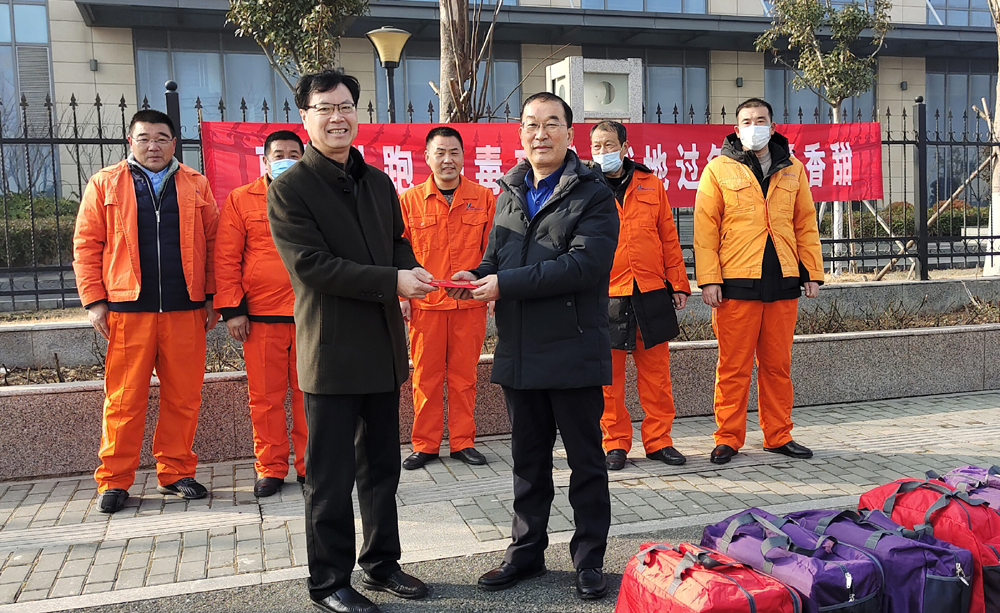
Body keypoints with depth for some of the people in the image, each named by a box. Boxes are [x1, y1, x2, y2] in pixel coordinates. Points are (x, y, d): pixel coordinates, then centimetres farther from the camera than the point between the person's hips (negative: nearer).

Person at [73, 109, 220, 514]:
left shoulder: (196, 186, 12)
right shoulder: (105, 184, 9)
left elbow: (212, 244, 10)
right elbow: (86, 245, 6)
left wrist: (212, 297, 4)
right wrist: (94, 300, -2)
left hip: (186, 310, 2)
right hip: (127, 310, -1)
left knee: (184, 397, 5)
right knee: (124, 400, 1)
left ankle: (175, 473, 18)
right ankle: (114, 481, 12)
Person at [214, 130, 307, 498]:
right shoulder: (241, 200, 7)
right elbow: (226, 258, 2)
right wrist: (232, 309, -5)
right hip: (261, 316, -1)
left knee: (309, 394, 5)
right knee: (265, 397, 4)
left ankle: (309, 466, 17)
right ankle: (270, 469, 16)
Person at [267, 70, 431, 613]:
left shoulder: (378, 181, 13)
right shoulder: (289, 189, -9)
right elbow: (311, 264, -17)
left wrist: (409, 269, -6)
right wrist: (392, 281, -21)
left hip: (383, 347, 7)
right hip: (331, 350, -6)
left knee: (381, 467, 17)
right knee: (331, 476, 3)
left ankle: (381, 564, 33)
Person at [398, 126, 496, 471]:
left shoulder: (484, 199, 5)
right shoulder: (409, 200, 3)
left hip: (470, 303, 1)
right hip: (424, 304, 0)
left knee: (464, 375, 7)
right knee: (425, 376, 5)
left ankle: (463, 442, 19)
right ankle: (425, 445, 16)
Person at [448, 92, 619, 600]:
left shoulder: (593, 194, -6)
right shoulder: (509, 193, 15)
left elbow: (586, 263, -20)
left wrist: (506, 284, -22)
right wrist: (477, 277, -5)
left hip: (573, 350, -5)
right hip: (518, 351, 6)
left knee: (585, 460, 7)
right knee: (528, 460, 17)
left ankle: (589, 559, 21)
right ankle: (526, 551, 31)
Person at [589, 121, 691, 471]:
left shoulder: (651, 185, 10)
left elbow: (668, 238, 12)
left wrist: (678, 283, 9)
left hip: (651, 294, 2)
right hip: (605, 297, -2)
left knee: (656, 371, 6)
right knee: (609, 375, 4)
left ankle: (658, 441, 18)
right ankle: (615, 444, 17)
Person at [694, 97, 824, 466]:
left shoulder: (792, 171, 14)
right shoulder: (719, 169, 3)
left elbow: (806, 224, 16)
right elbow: (705, 228, -1)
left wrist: (813, 272, 8)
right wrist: (708, 279, -9)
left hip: (783, 283, 4)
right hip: (736, 284, -3)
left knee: (778, 364, 10)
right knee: (734, 366, 1)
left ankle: (778, 436, 22)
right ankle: (728, 439, 12)